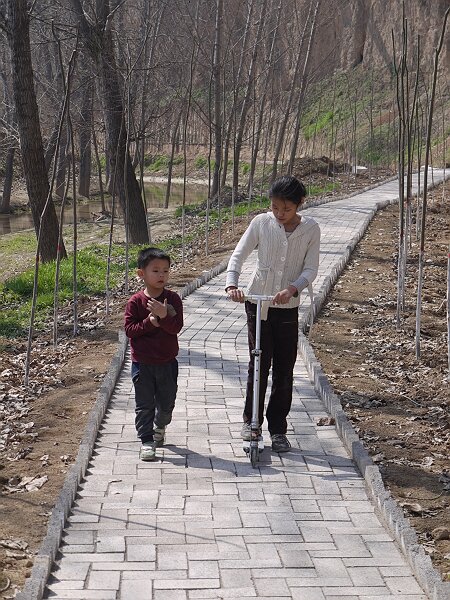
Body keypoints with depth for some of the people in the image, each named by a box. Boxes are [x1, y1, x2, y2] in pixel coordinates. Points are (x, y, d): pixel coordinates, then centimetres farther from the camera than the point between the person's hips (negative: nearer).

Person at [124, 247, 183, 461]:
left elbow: (176, 326, -13)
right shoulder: (135, 302, -6)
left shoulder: (172, 299, -4)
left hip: (167, 362, 2)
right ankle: (146, 440, 9)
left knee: (167, 402, 16)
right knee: (144, 405, 2)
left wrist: (163, 315, -30)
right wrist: (149, 322, -22)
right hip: (142, 363, -2)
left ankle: (160, 426, 44)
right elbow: (129, 329, -10)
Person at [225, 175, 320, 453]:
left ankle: (278, 429, 16)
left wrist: (292, 289, -24)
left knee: (284, 370, 5)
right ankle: (251, 420, 20)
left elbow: (311, 269, -6)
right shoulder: (261, 222, -4)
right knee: (258, 364, 3)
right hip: (258, 302, 0)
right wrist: (232, 284, -21)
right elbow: (238, 255, -4)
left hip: (288, 306, 0)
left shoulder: (311, 229, -4)